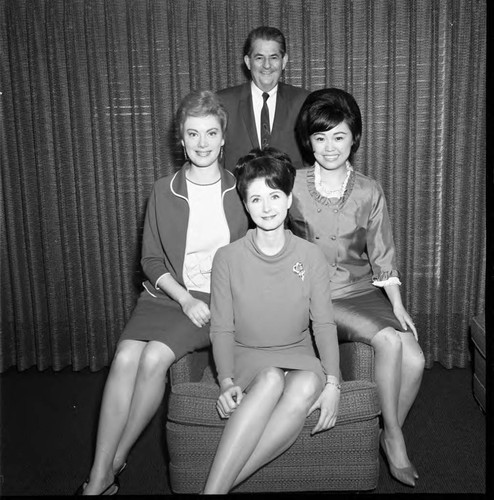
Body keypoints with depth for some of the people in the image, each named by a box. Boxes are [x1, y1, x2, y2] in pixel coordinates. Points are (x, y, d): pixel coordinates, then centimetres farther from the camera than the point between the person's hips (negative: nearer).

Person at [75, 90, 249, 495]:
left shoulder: (239, 190, 2)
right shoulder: (164, 190, 4)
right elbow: (152, 259, 4)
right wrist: (185, 299, -11)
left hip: (217, 299, -2)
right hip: (166, 294, 2)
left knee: (155, 357, -25)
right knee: (126, 356, -23)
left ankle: (115, 464, -4)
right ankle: (98, 479, -13)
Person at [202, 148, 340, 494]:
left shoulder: (311, 256, 0)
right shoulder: (228, 258, -3)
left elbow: (324, 324, -1)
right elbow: (222, 329, -2)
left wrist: (332, 382, -15)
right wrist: (227, 381, -18)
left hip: (298, 355, 2)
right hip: (247, 356, -1)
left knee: (307, 387, -34)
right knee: (271, 380, -36)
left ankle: (220, 482, -30)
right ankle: (215, 488, -32)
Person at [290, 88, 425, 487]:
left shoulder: (369, 192, 3)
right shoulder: (292, 186, -3)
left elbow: (382, 258, 5)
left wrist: (398, 305, -5)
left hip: (364, 291, 3)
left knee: (415, 360, -16)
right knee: (388, 341, -25)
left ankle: (391, 433, 10)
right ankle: (394, 438, -5)